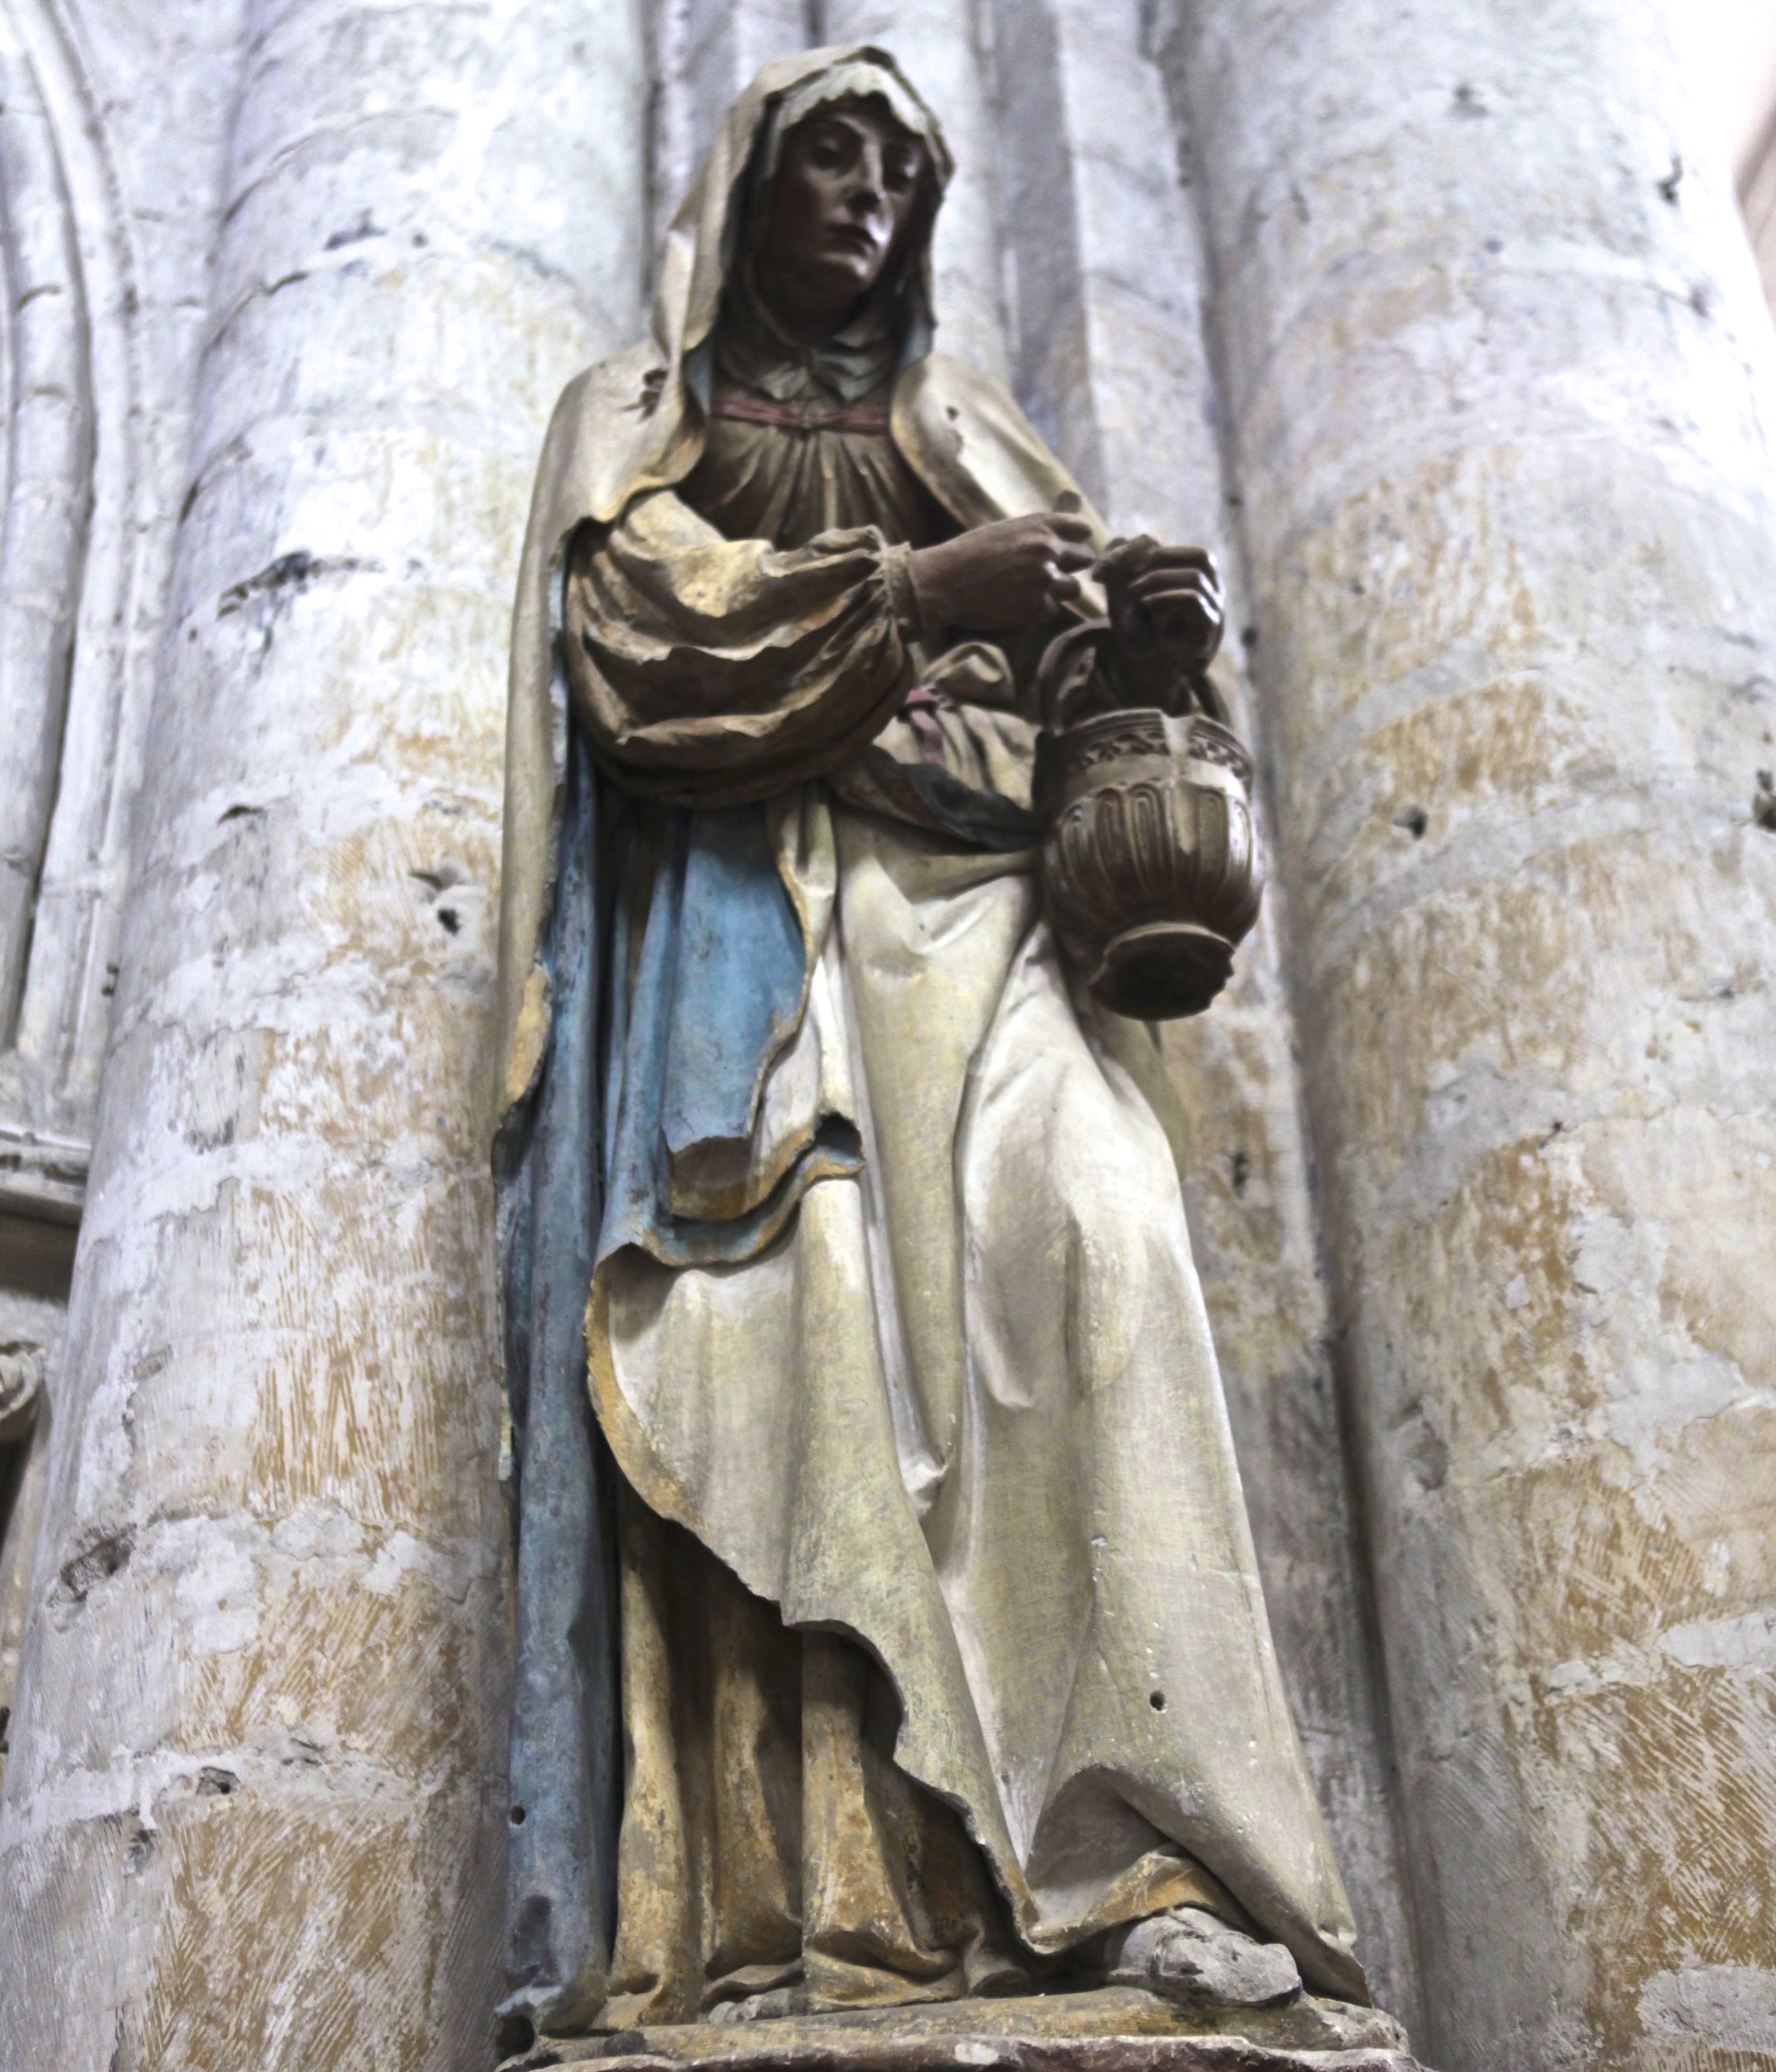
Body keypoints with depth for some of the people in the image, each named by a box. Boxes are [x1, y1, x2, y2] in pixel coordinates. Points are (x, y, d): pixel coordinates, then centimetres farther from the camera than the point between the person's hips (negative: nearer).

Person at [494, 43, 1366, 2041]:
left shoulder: (961, 420, 31)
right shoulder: (636, 412, 23)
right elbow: (637, 618, 2)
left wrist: (1158, 623, -4)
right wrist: (909, 588, -8)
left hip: (974, 896, 2)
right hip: (753, 910, -2)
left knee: (1078, 1246, -24)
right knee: (806, 1312, -21)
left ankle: (1130, 1857, -31)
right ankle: (822, 1906, -26)